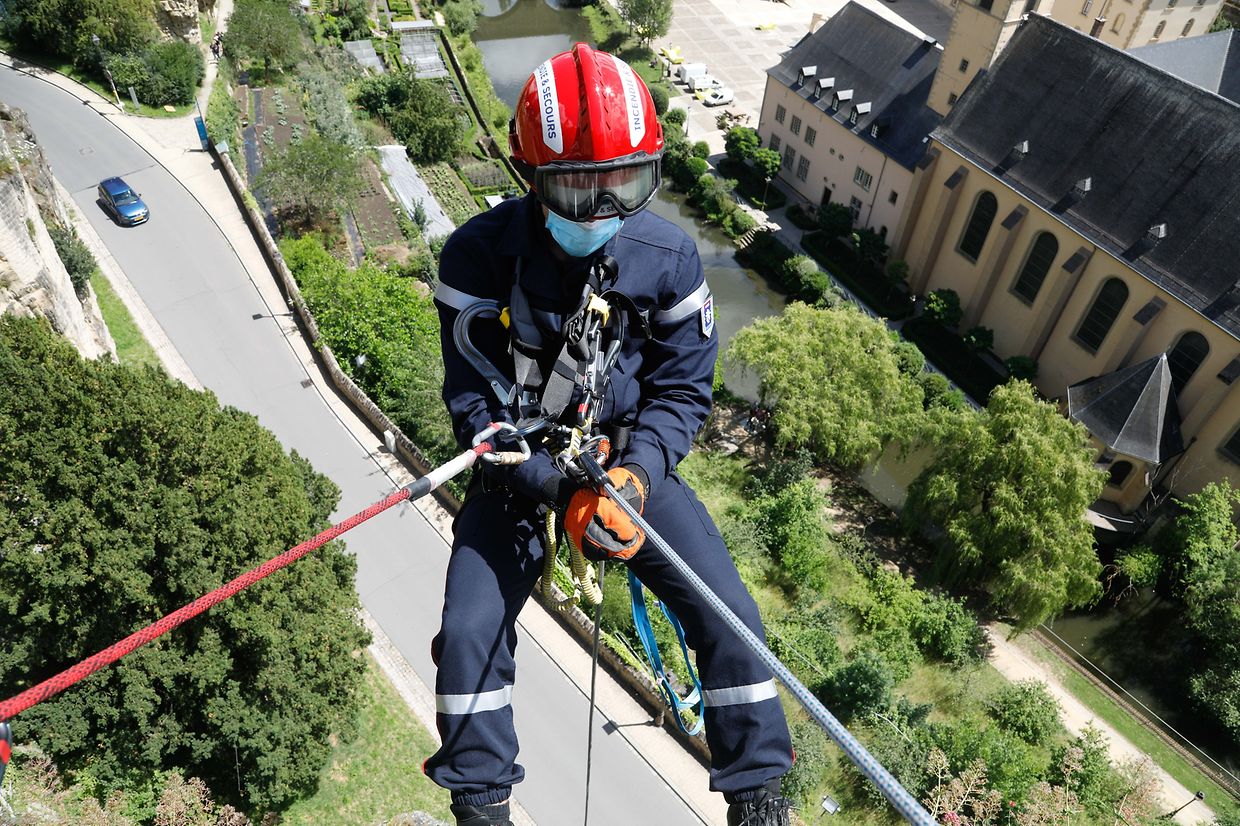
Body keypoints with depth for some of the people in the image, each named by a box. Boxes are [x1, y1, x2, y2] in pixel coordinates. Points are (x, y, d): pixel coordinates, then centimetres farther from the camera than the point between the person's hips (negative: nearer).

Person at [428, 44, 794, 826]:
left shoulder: (668, 256, -12)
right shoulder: (480, 255, -17)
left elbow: (683, 388, -5)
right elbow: (474, 400, -13)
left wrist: (635, 475, -24)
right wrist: (560, 491, -25)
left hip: (631, 459, 1)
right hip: (522, 467, 0)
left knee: (731, 616, -9)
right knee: (470, 632, -12)